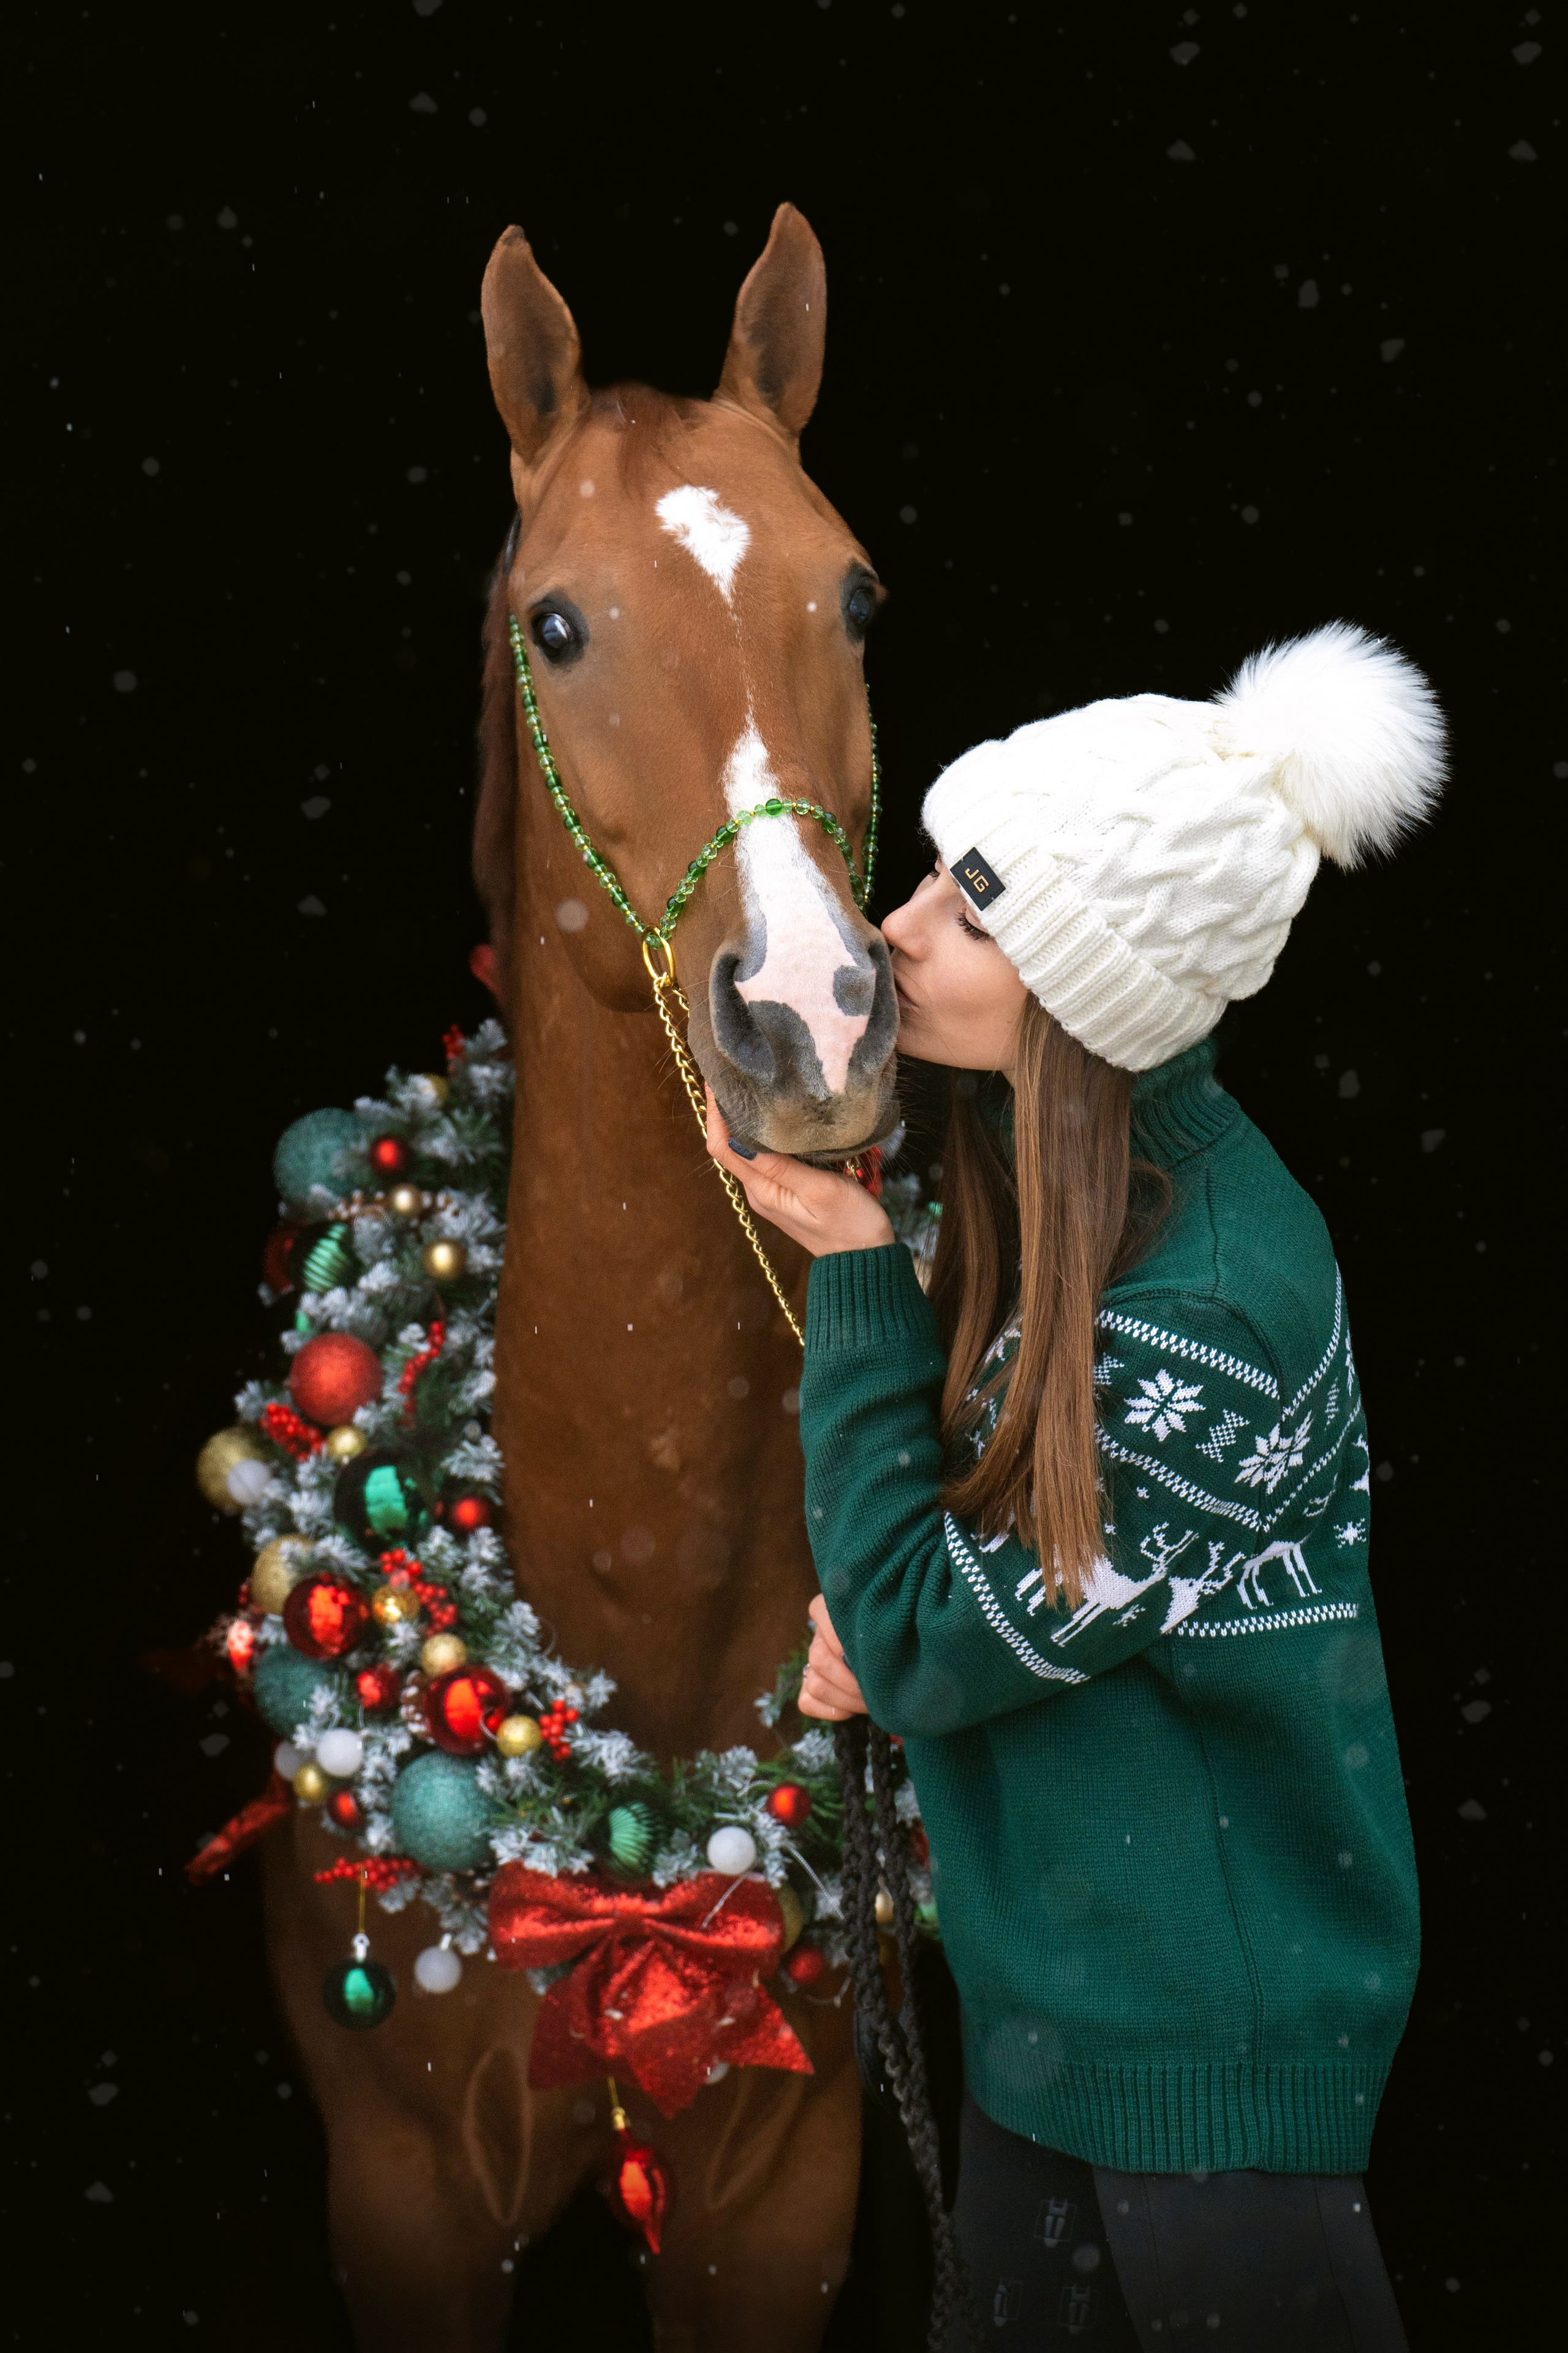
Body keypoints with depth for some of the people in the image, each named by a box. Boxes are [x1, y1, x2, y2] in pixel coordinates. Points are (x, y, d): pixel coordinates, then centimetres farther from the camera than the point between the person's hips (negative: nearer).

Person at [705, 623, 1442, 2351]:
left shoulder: (1203, 1301, -30)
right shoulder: (1080, 1170, -3)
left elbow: (923, 1649, -20)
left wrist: (851, 1268, -20)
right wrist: (893, 1611, -8)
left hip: (1207, 2031, -9)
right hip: (1045, 1973, 9)